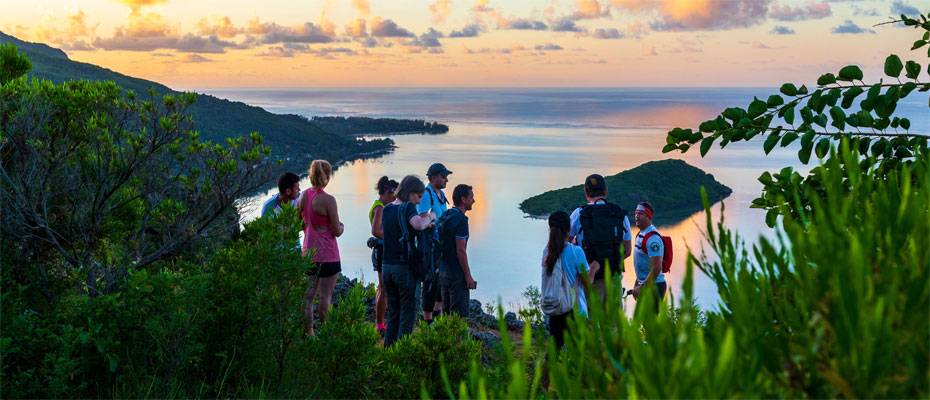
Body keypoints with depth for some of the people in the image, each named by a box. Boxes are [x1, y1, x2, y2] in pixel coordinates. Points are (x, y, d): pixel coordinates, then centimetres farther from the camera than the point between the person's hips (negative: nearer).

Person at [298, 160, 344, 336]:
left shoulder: (303, 196, 3)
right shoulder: (328, 200, -16)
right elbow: (336, 231, -12)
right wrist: (341, 227, 8)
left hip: (309, 253, 6)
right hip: (327, 254, -6)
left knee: (308, 294, 10)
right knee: (326, 296, 0)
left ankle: (309, 332, 15)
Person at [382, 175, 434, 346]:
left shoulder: (387, 209, 10)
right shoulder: (408, 207, -12)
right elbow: (418, 225, -31)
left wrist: (424, 222, 9)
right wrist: (429, 217, -11)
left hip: (386, 267, 7)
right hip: (405, 268, -7)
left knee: (393, 314, 17)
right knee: (407, 315, 2)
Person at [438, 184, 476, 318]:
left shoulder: (445, 216, 9)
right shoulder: (460, 219, -17)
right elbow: (460, 251, -20)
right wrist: (468, 276, -15)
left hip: (443, 271, 9)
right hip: (457, 274, -9)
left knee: (447, 311, 15)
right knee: (460, 314, -3)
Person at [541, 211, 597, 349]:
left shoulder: (547, 251, 0)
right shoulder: (576, 251, -14)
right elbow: (587, 283, -8)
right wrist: (593, 269, 12)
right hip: (574, 309, -4)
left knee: (555, 347, 14)